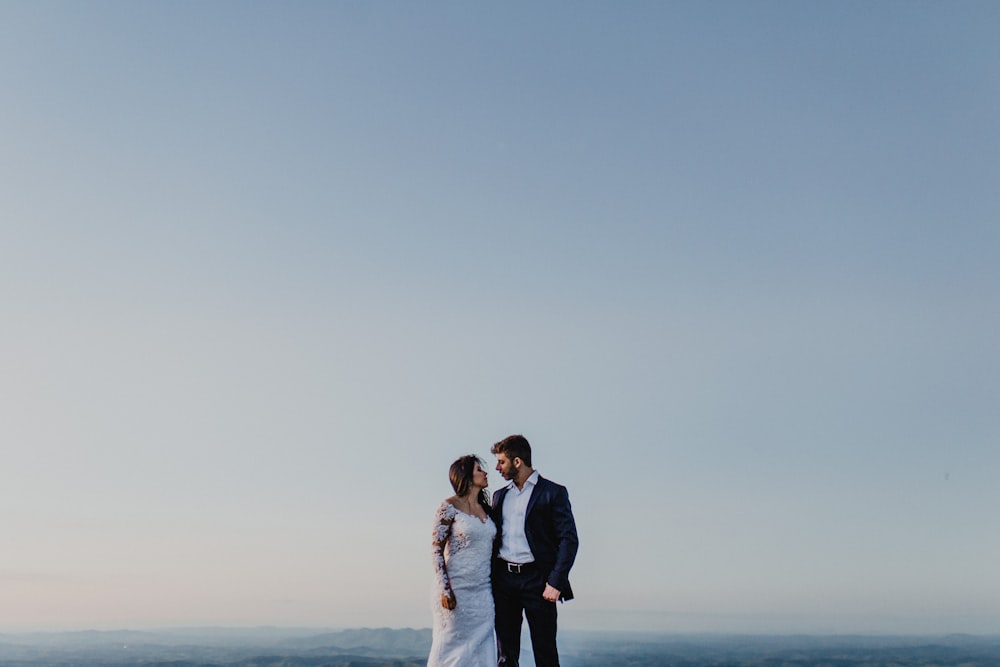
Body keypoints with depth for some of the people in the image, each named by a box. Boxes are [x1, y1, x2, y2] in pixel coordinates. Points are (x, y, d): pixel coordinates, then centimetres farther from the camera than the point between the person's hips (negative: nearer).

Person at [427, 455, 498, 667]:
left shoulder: (486, 508, 12)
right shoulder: (450, 507, -7)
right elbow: (436, 548, -9)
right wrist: (444, 589, -15)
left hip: (483, 590, 6)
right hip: (457, 588, -6)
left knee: (481, 648, 4)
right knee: (451, 646, 0)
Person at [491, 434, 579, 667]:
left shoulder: (553, 492, -1)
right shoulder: (500, 495, 16)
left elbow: (569, 539, -7)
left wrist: (556, 582, -15)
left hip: (537, 580, -5)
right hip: (503, 580, 5)